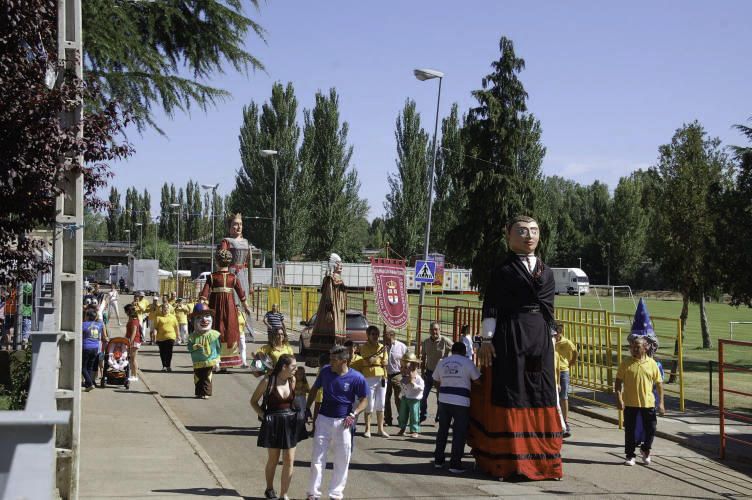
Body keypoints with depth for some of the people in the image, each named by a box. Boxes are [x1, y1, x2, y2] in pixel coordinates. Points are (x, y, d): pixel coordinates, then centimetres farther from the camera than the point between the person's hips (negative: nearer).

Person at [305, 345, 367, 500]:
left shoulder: (357, 378, -12)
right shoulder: (325, 371, -4)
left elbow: (363, 400, -3)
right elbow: (314, 389, 11)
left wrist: (353, 415, -17)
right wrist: (307, 408, 7)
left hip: (343, 422, -2)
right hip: (323, 419, 2)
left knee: (342, 461, 7)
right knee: (317, 457, 3)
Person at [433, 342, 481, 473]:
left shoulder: (442, 362, 9)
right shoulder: (467, 363, -3)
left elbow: (436, 381, 15)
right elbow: (478, 380, 0)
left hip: (444, 399, 4)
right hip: (461, 402, -4)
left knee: (442, 430, 16)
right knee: (459, 433, 2)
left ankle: (438, 460, 22)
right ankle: (455, 464, 1)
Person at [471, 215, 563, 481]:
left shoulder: (546, 272, 15)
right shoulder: (501, 271, 0)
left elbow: (549, 309, 17)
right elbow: (490, 308, -3)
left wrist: (550, 340, 13)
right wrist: (487, 339, -10)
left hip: (541, 339, 5)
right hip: (509, 337, -5)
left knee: (541, 397, 5)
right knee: (509, 396, -3)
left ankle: (541, 459, 13)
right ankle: (509, 461, 4)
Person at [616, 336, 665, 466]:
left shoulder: (651, 363, 0)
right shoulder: (626, 363, -2)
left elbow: (659, 383, 4)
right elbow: (618, 382, 0)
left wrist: (661, 402, -1)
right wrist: (619, 398, -11)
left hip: (648, 402, 0)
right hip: (630, 403, 0)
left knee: (651, 429, 4)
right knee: (629, 430, 6)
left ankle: (645, 450, 30)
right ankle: (630, 455, 19)